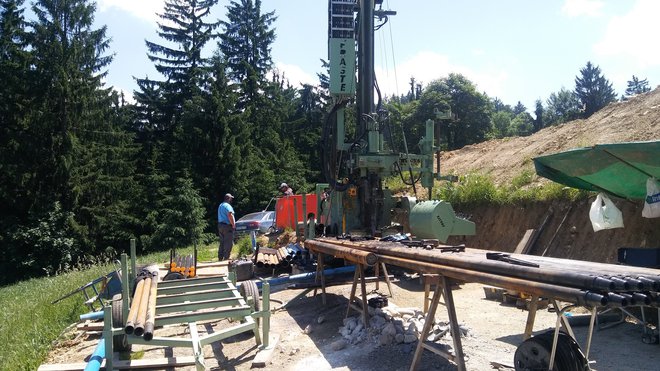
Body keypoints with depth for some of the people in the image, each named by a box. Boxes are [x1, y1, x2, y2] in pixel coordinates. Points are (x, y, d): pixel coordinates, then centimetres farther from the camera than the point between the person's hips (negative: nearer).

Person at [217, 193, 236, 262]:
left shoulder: (220, 205, 19)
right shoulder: (227, 206, -12)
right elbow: (230, 215, -26)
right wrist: (233, 224, -18)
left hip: (220, 225, 9)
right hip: (227, 226, -9)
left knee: (222, 242, 14)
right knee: (228, 243, -5)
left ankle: (220, 257, 16)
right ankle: (226, 258, -6)